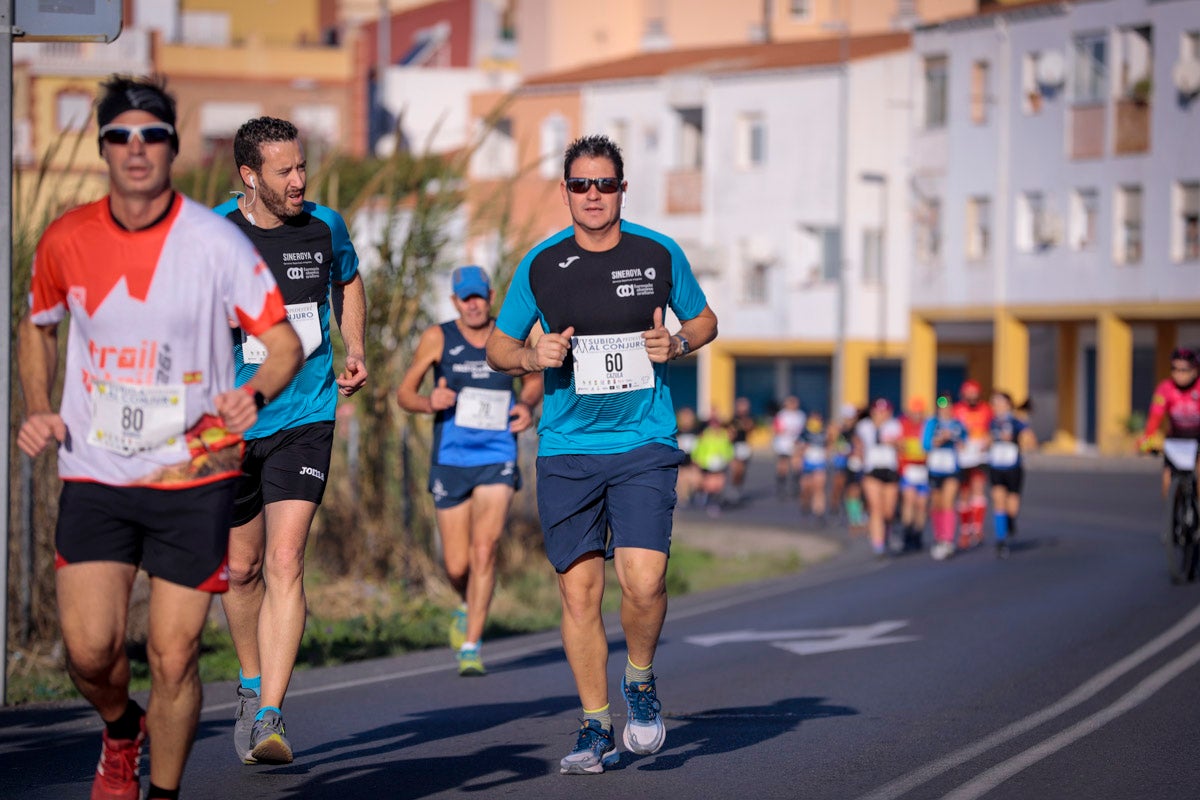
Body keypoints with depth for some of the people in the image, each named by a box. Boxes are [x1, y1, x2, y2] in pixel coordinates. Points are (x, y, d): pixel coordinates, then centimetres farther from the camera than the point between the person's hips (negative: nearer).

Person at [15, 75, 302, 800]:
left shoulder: (216, 242, -8)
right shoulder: (67, 240, 0)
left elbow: (284, 340, -4)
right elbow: (37, 327, 19)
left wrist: (252, 397, -24)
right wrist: (40, 412, 3)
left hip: (195, 475, -2)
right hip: (94, 474, 2)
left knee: (174, 657, -3)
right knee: (90, 648, -8)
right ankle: (122, 731, 26)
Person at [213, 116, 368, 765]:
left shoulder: (324, 226, 0)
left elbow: (347, 282, 22)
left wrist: (354, 352, 7)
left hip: (305, 419, 0)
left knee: (284, 561, -15)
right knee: (242, 567, 13)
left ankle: (269, 719, -18)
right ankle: (251, 686, 39)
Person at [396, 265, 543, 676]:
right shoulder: (438, 338, -1)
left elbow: (534, 380, 21)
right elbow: (404, 393, 3)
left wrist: (527, 405, -1)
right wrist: (429, 402, -19)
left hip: (498, 461, 0)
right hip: (451, 461, 0)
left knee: (484, 549, -18)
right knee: (456, 566, 3)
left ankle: (471, 648, -13)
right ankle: (468, 607, 39)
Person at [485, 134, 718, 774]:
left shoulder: (659, 255, 3)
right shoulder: (540, 265, 4)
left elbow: (704, 319, 18)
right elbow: (498, 346, 13)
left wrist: (678, 343, -4)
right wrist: (533, 356, -9)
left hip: (644, 444, -1)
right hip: (566, 451, 1)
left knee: (643, 579, -16)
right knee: (578, 590, 0)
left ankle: (640, 679, 14)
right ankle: (596, 727, 12)